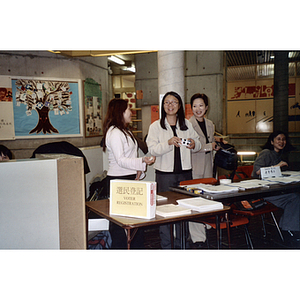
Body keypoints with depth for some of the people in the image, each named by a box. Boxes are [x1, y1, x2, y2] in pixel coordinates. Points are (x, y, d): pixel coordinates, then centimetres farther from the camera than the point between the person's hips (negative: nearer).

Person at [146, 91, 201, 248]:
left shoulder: (186, 124, 11)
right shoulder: (155, 126, 1)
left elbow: (198, 144, 15)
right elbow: (152, 149, -9)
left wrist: (194, 144, -7)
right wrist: (168, 143, -24)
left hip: (185, 172, 3)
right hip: (165, 173, -3)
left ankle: (181, 244, 25)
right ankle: (166, 245, 15)